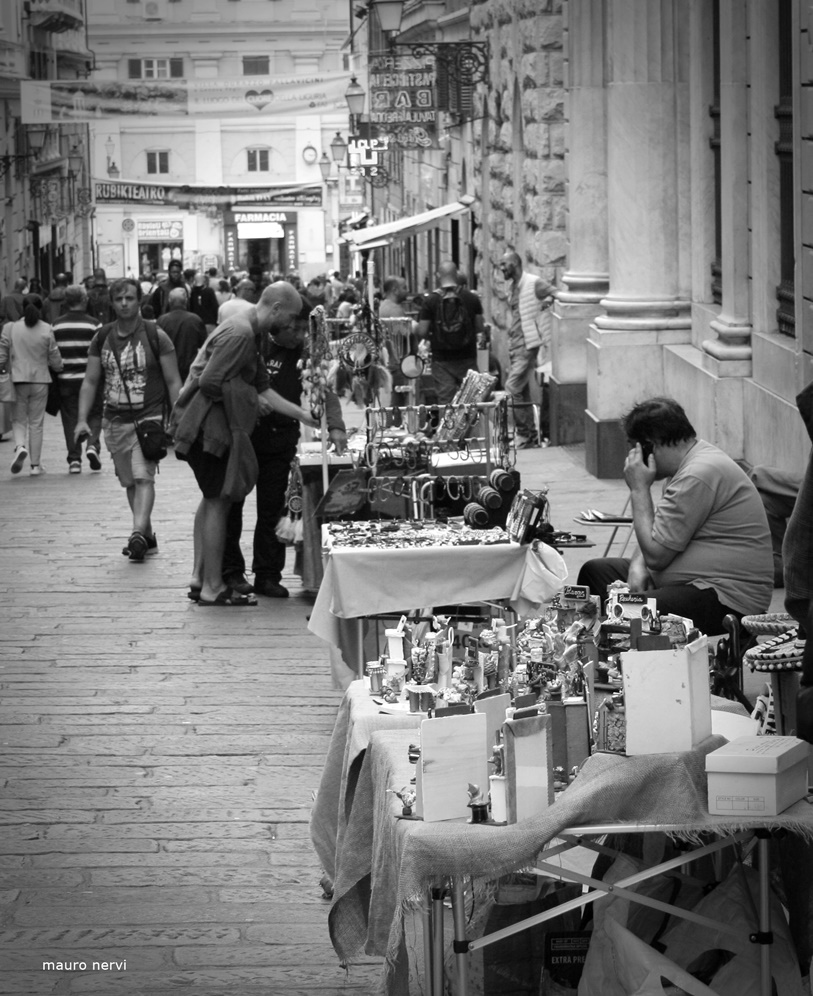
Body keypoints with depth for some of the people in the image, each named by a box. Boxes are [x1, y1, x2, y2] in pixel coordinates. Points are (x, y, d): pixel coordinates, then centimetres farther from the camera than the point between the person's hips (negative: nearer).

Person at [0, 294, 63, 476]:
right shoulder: (46, 330, -5)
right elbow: (55, 359, 0)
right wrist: (59, 368, 21)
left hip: (18, 379, 0)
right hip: (40, 380, 0)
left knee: (18, 419, 12)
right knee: (36, 423, 9)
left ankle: (20, 446, -17)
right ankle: (35, 464, 11)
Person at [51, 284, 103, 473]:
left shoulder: (57, 326, 2)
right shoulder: (94, 324, -6)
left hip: (65, 380, 2)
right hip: (89, 379, -2)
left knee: (70, 418, 7)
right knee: (94, 415, 12)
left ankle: (74, 459, 3)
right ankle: (92, 445, -11)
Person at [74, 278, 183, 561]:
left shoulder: (156, 336, -4)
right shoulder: (102, 338, 6)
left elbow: (173, 382, -1)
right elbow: (90, 382, 10)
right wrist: (82, 419, 0)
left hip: (149, 417, -5)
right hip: (115, 420, 5)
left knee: (143, 477, -19)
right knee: (129, 482, 10)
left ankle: (138, 533, -29)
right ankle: (148, 537, 21)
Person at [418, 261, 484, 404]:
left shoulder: (430, 301, -5)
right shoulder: (472, 299, 0)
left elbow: (421, 332, -7)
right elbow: (479, 327, 5)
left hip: (442, 361, -1)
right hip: (467, 359, 1)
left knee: (445, 402, -1)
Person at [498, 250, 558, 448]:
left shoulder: (534, 284, -12)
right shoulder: (513, 287, 15)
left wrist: (550, 298, -28)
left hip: (529, 345, -9)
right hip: (515, 346, 9)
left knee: (512, 389, -12)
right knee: (522, 393, 11)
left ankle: (525, 434, -4)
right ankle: (530, 435, 18)